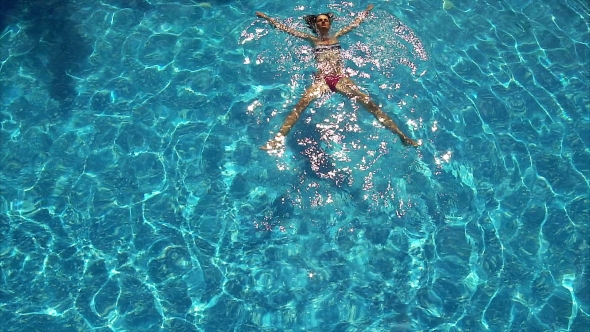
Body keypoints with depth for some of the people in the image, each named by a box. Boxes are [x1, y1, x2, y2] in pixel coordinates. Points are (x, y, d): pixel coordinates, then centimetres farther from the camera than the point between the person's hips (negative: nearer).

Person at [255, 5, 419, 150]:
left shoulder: (336, 36, 23)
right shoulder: (313, 40, 19)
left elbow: (355, 23, 37)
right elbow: (287, 29, 19)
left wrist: (367, 10, 48)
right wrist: (267, 18, 20)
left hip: (341, 78, 1)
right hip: (321, 79, -1)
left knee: (369, 103, -14)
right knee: (301, 104, -29)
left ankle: (401, 135, -15)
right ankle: (278, 139, -40)